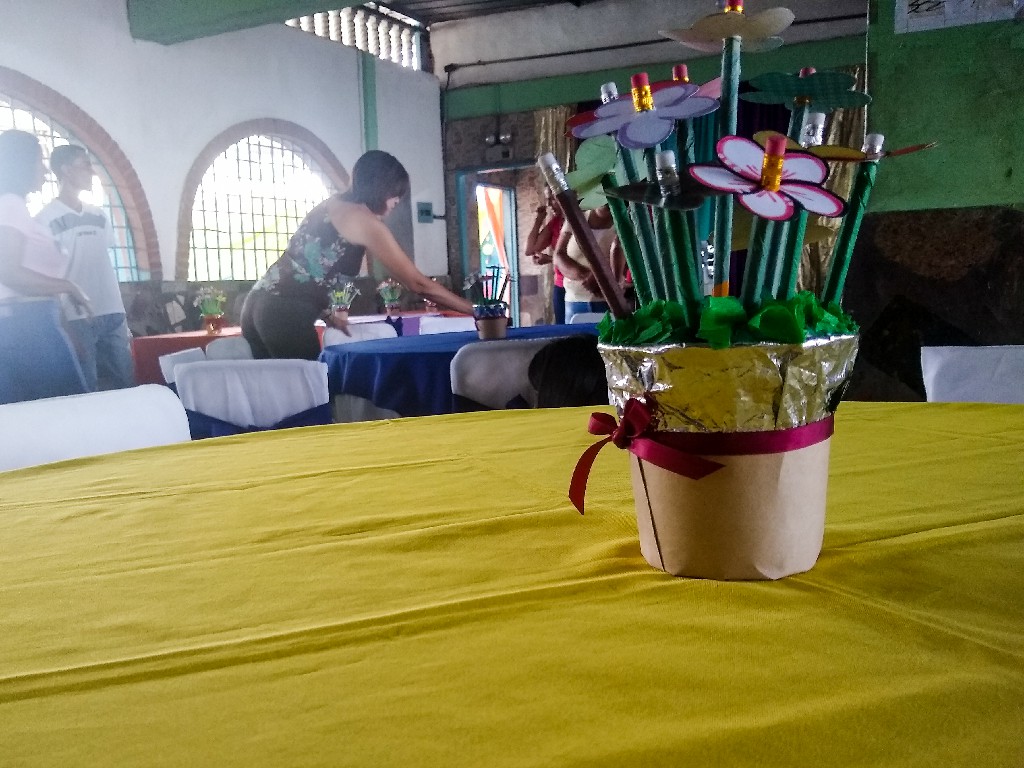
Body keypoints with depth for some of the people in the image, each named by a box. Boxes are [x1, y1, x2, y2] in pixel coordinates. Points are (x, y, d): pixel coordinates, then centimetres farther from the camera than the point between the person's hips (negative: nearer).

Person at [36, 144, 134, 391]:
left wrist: (122, 312, 13)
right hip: (77, 319, -6)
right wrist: (64, 325, -11)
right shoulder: (47, 219, -2)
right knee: (85, 393, -3)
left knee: (127, 384, 5)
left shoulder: (98, 215, 16)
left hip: (112, 315, 6)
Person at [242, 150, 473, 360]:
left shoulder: (331, 206, 19)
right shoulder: (364, 220, -6)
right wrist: (474, 310, 0)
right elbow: (418, 283, -6)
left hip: (261, 304, 9)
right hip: (286, 315, -9)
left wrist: (329, 315, 17)